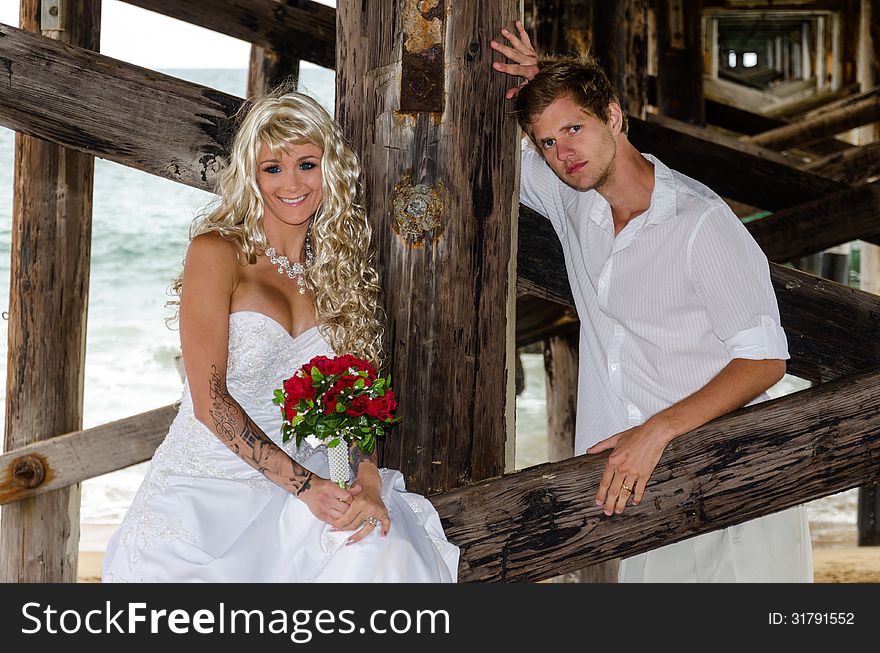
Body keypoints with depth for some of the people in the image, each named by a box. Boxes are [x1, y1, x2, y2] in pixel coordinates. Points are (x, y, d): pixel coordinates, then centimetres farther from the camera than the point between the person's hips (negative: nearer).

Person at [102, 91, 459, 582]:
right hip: (208, 482, -4)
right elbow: (208, 400, -10)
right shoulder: (218, 252, -5)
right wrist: (305, 485, -17)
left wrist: (367, 479, -14)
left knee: (380, 543, -26)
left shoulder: (339, 267, 12)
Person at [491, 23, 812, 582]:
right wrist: (526, 89, 1)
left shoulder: (701, 221, -12)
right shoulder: (569, 199, 7)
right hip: (621, 472, 5)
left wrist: (656, 431, -22)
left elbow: (764, 358, -13)